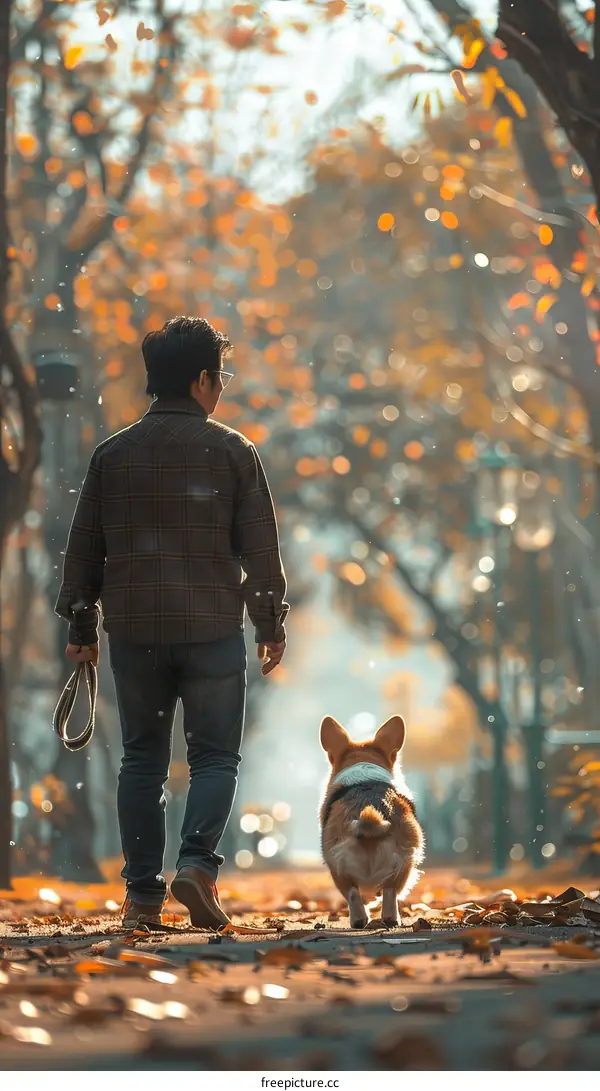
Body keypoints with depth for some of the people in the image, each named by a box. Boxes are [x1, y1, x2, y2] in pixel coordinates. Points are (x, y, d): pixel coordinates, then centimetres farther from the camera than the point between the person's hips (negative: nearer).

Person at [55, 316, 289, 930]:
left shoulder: (112, 454, 6)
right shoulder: (231, 452, -2)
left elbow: (84, 547, 9)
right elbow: (259, 546, -1)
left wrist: (80, 627, 17)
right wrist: (271, 625, 8)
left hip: (133, 629, 3)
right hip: (212, 627, -2)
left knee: (142, 759, 10)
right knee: (215, 756, 6)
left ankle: (142, 893, 6)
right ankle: (197, 863, -15)